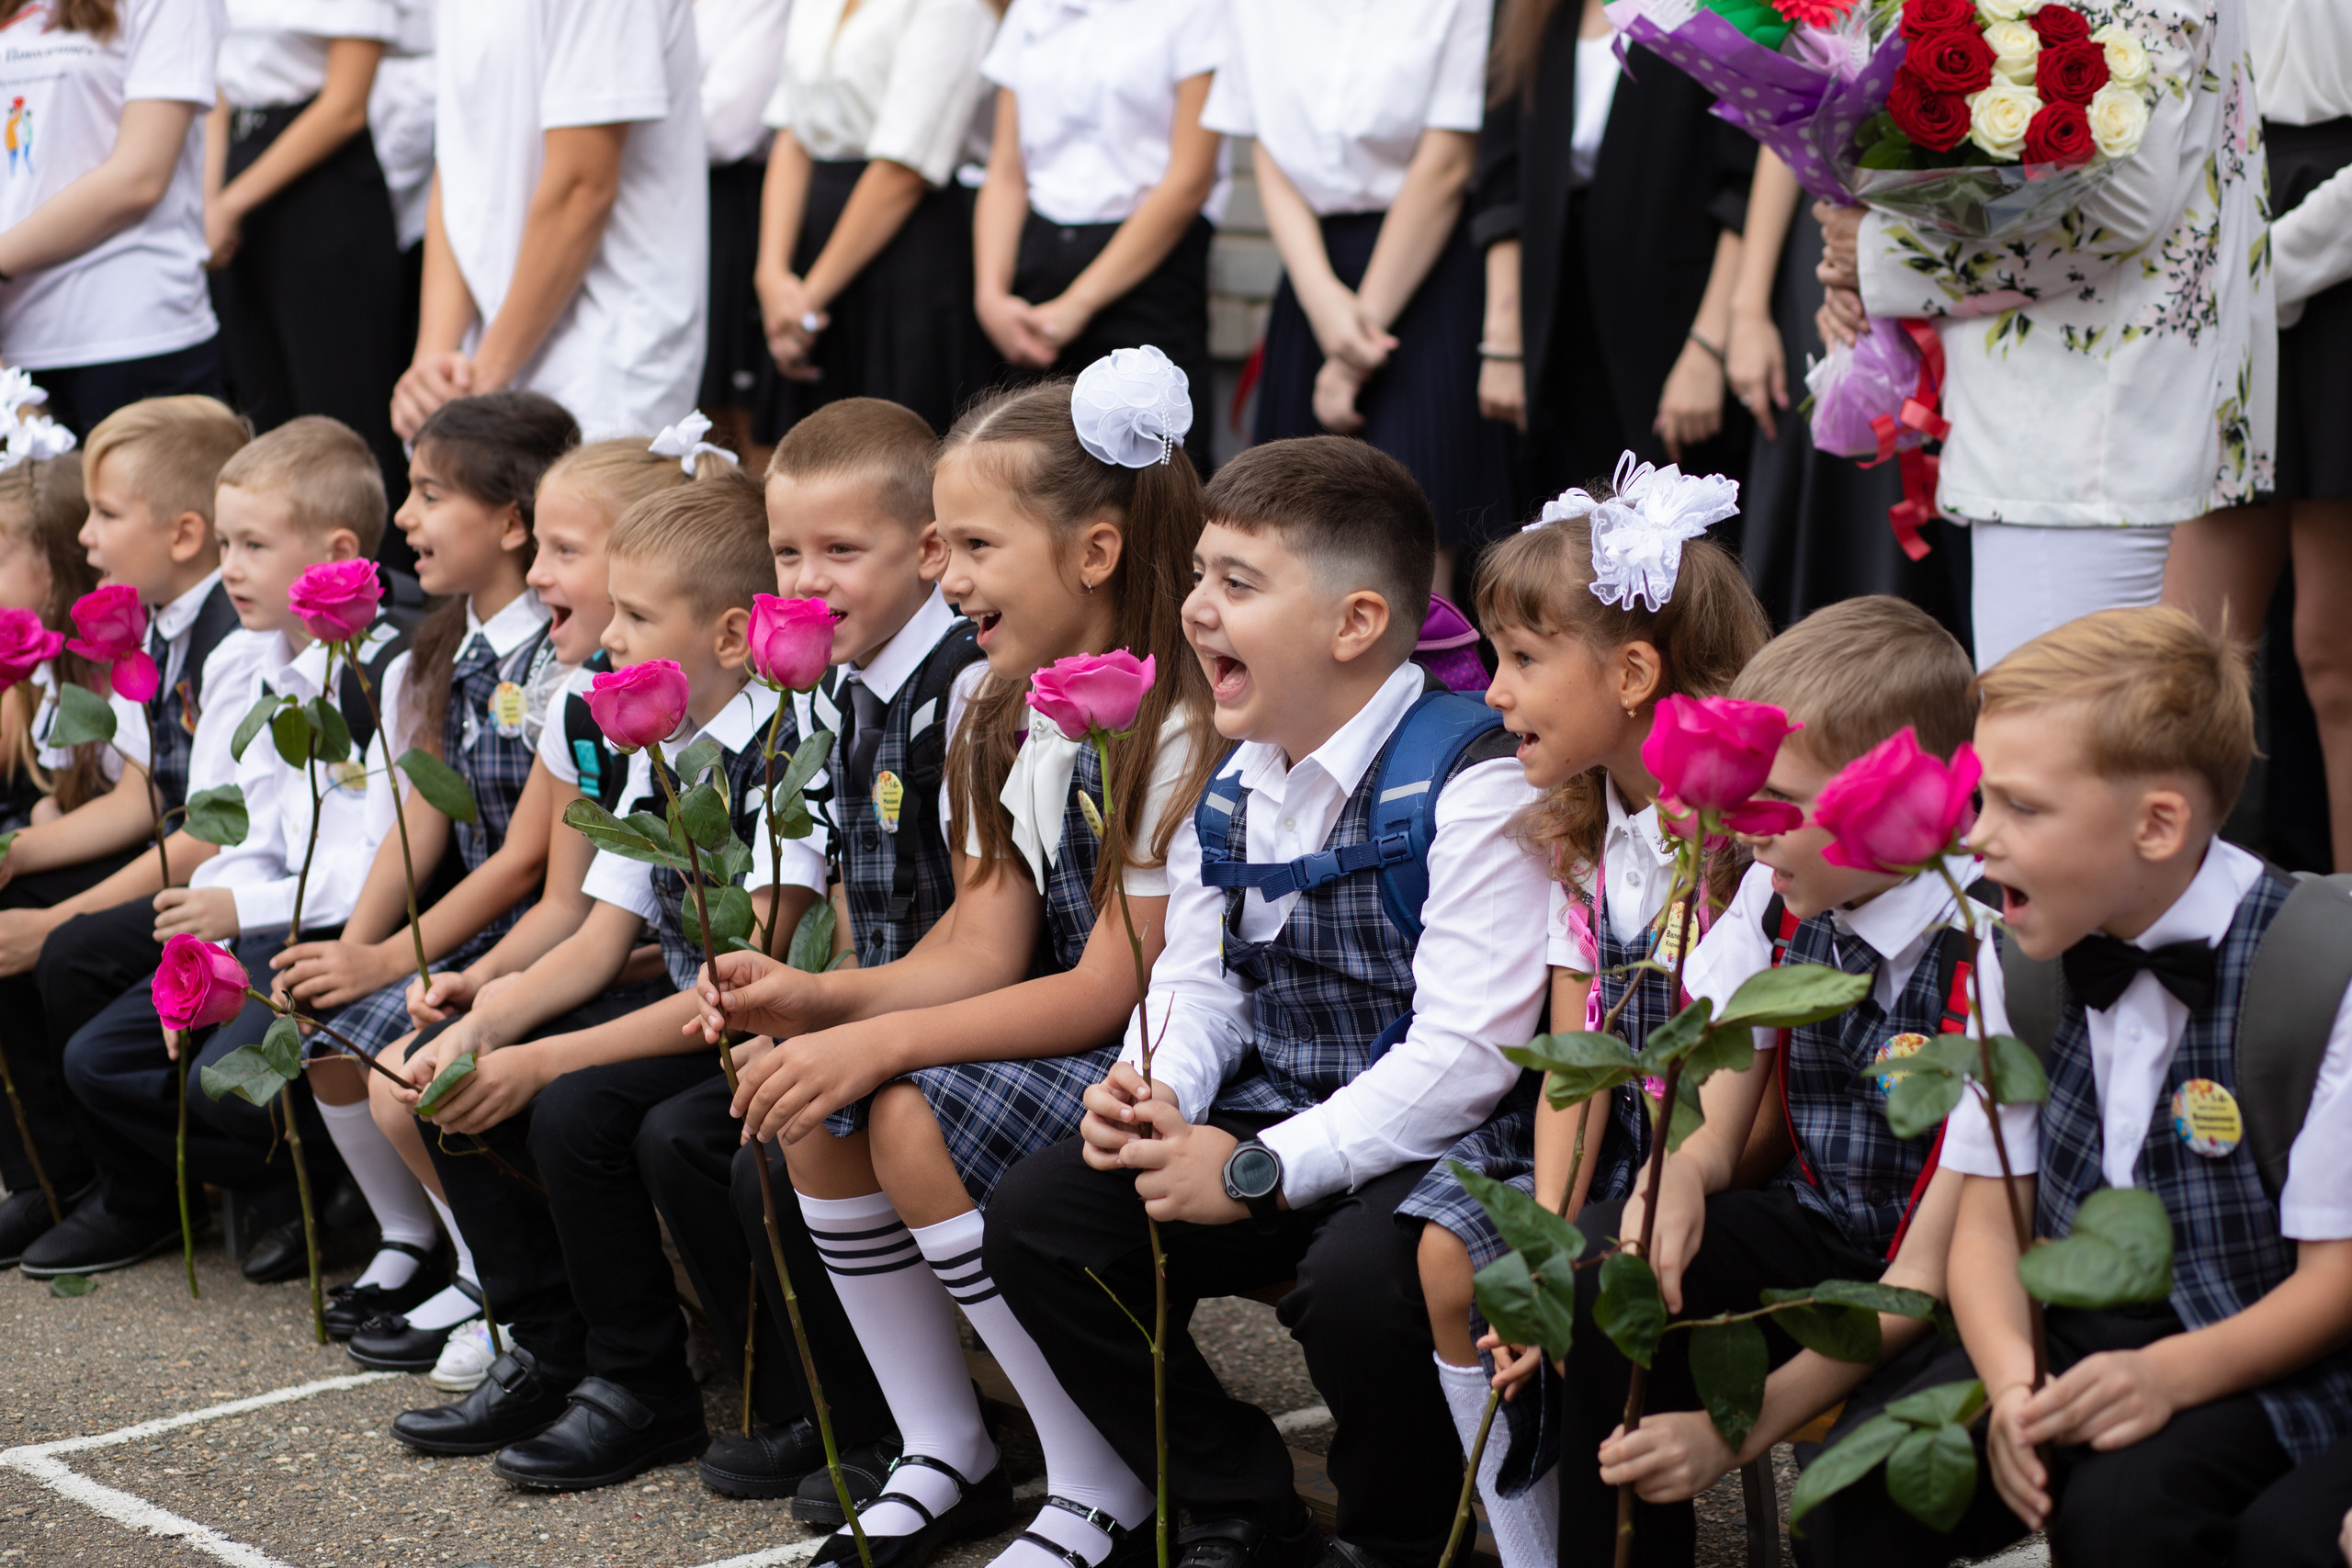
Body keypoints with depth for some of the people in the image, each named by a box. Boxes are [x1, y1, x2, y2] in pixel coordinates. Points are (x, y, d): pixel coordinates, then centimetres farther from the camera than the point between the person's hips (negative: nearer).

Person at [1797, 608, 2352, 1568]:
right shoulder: (2024, 955, 1)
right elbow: (1988, 1214, 2)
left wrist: (2168, 1375, -26)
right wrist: (2010, 1380, -17)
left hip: (2250, 1359, -4)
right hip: (2062, 1334, 4)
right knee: (1861, 1483, -20)